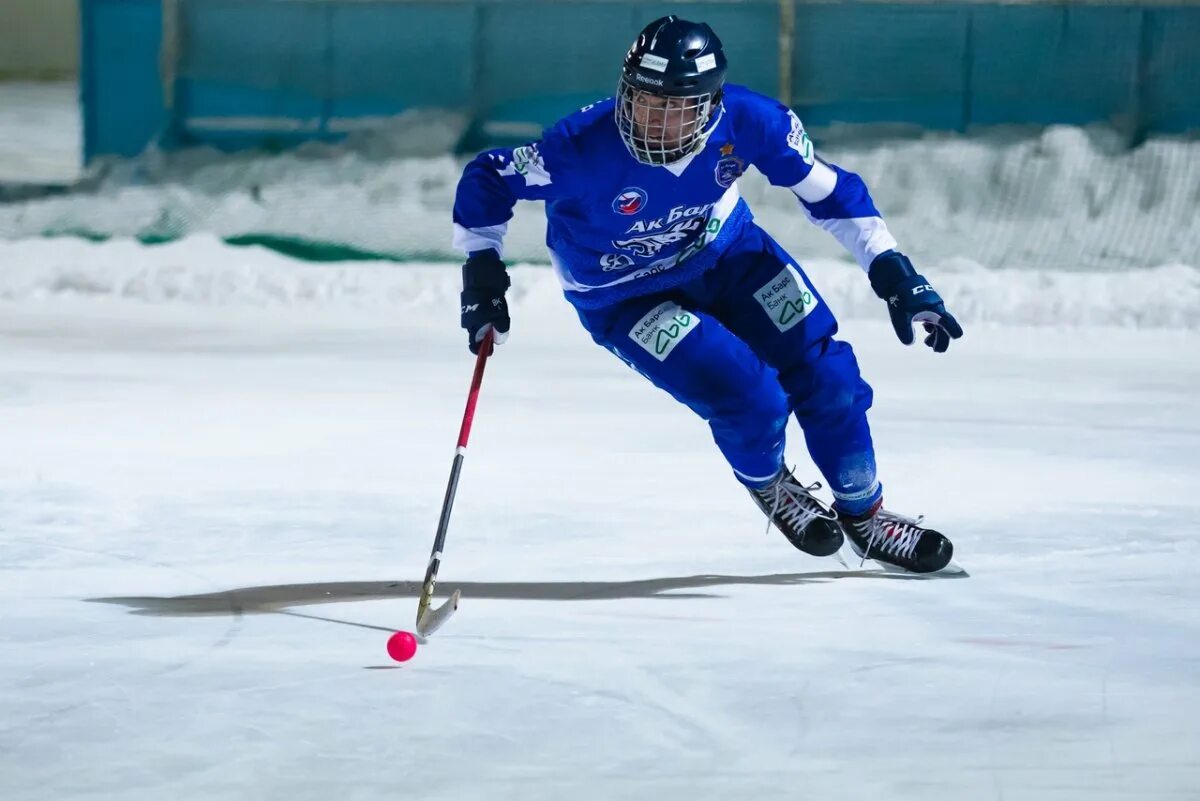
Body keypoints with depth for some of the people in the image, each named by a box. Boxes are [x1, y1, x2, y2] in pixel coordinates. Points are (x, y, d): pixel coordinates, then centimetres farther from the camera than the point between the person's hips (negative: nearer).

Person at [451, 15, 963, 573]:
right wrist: (482, 270, -23)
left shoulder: (748, 122, -27)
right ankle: (768, 486, 17)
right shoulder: (583, 149, -35)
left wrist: (893, 274, -14)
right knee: (751, 399, -19)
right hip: (625, 298, -3)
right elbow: (487, 179, -18)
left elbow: (828, 190, -11)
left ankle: (864, 515, 23)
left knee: (826, 375, -4)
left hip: (727, 254, 4)